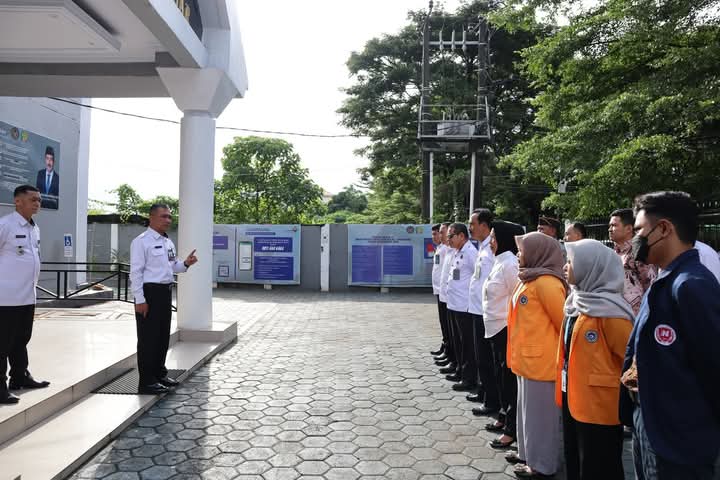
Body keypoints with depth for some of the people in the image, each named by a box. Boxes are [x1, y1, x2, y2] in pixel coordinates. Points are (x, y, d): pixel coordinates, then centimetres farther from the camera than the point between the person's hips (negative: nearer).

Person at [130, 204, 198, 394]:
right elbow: (136, 271, -15)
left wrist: (185, 264, 2)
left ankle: (159, 374, 30)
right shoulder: (141, 241, -11)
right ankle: (147, 381, 9)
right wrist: (140, 300, -19)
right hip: (149, 292, -8)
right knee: (148, 338, -1)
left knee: (163, 335, 16)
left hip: (165, 291, 8)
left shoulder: (168, 242, 14)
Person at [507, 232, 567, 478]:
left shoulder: (545, 282, -20)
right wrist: (520, 353, 16)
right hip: (527, 357, 9)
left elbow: (563, 322, -17)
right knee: (529, 407, 20)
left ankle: (542, 464, 20)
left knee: (540, 411, 5)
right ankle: (528, 453, 35)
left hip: (541, 359, -9)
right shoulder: (529, 280, 9)